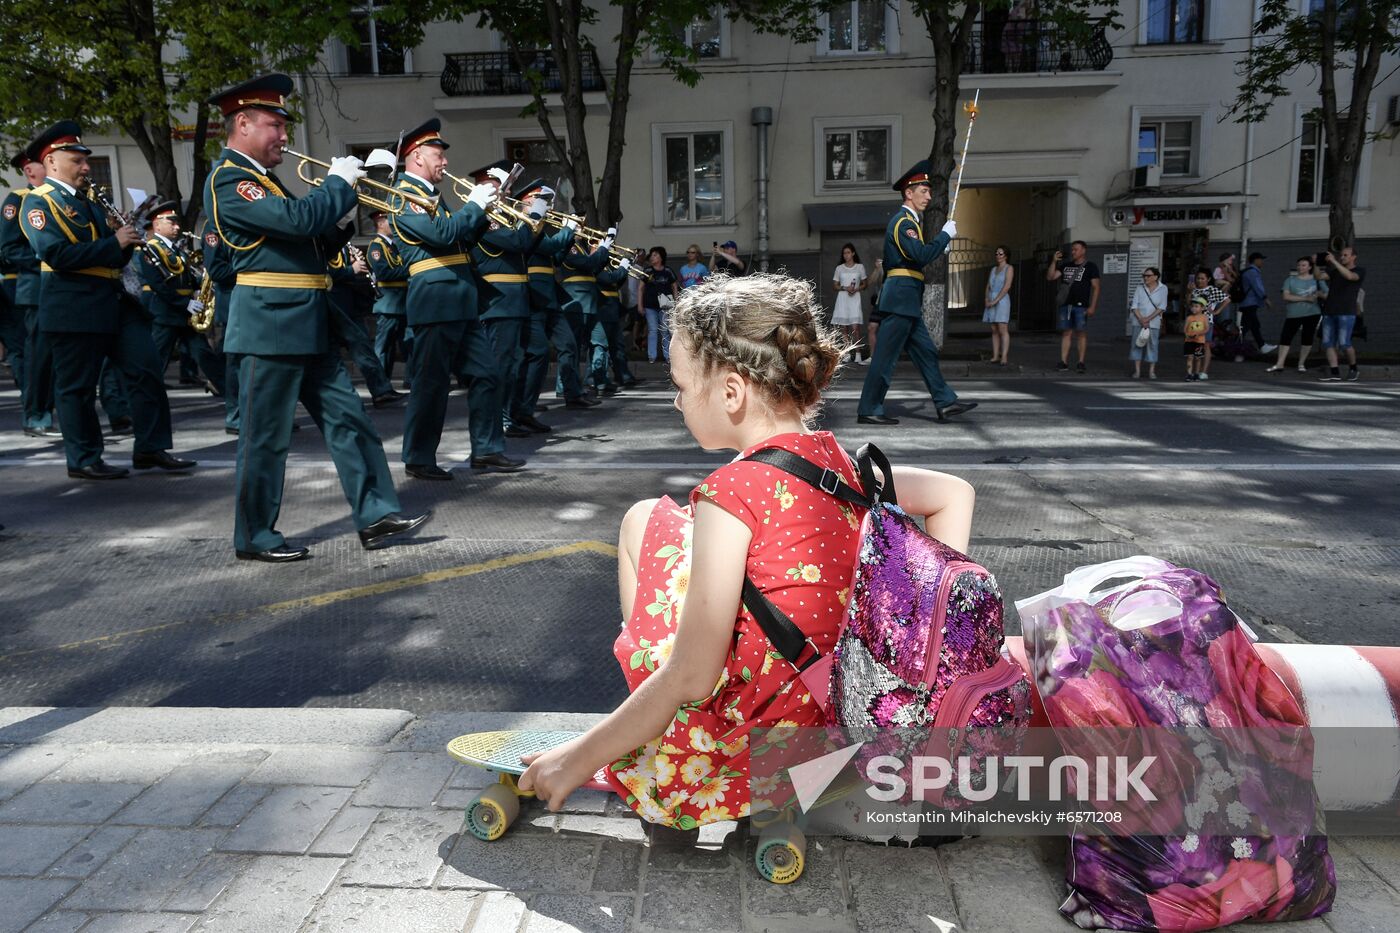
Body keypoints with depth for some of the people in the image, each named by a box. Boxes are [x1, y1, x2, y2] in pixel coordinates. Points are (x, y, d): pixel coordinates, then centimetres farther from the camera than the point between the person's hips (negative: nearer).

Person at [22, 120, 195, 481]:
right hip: (74, 308, -8)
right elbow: (56, 253, -19)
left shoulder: (88, 204, 19)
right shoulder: (38, 201, -5)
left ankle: (151, 448, 8)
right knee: (77, 387, 1)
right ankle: (83, 460, 10)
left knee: (147, 371, 2)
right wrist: (113, 242, -18)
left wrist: (126, 242, 1)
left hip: (116, 301, 8)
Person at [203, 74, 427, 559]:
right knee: (265, 437, 0)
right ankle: (254, 537, 12)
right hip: (270, 323, -9)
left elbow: (310, 234, 19)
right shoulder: (228, 180, -11)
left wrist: (344, 191, 5)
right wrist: (340, 182, -9)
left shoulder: (261, 177, 20)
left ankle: (375, 517, 12)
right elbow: (297, 217, -25)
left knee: (348, 421, 7)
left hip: (308, 323, 10)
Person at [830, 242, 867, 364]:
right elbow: (834, 286, 9)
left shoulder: (860, 267, 7)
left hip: (855, 298, -2)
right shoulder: (839, 268, 9)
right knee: (844, 328, -1)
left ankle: (857, 353, -9)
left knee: (855, 327, -13)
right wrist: (845, 288, -9)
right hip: (842, 299, 2)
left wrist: (856, 289, -9)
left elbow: (865, 284, 11)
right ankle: (848, 353, 5)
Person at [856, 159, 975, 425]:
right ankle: (869, 410, 0)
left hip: (907, 301, 11)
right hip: (901, 296, -11)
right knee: (886, 355, -6)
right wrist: (945, 234, -14)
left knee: (926, 352, 11)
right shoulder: (903, 222, -12)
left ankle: (945, 403, 15)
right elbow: (922, 255, -25)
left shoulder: (909, 221, 20)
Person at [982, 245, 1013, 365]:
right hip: (991, 302, 7)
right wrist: (987, 300, -4)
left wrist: (995, 301, -17)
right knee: (994, 330, 5)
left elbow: (1007, 287, -13)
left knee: (1003, 330, -13)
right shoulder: (993, 269, 18)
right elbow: (988, 287, 14)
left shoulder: (1009, 268, -2)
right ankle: (995, 356, 6)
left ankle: (1003, 358, -17)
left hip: (1002, 301, -7)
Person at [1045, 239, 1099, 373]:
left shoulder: (1090, 267, 2)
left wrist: (1092, 306, -10)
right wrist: (1054, 262, -3)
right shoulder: (1065, 266, 16)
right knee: (1066, 333, 3)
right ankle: (1064, 362, 4)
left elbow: (1095, 287, -2)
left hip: (1081, 306, -4)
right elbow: (1050, 277, 9)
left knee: (1082, 333, -3)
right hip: (1066, 305, 4)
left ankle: (1080, 363, 0)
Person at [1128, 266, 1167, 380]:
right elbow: (1134, 306, 0)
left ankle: (1151, 371, 4)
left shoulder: (1162, 289, 2)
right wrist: (1141, 320, -12)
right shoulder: (1139, 288, 5)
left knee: (1152, 345, -1)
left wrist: (1148, 319, -13)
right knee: (1137, 344, 0)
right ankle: (1137, 371, 4)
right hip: (1138, 322, 1)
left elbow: (1161, 307, -4)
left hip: (1153, 322, -1)